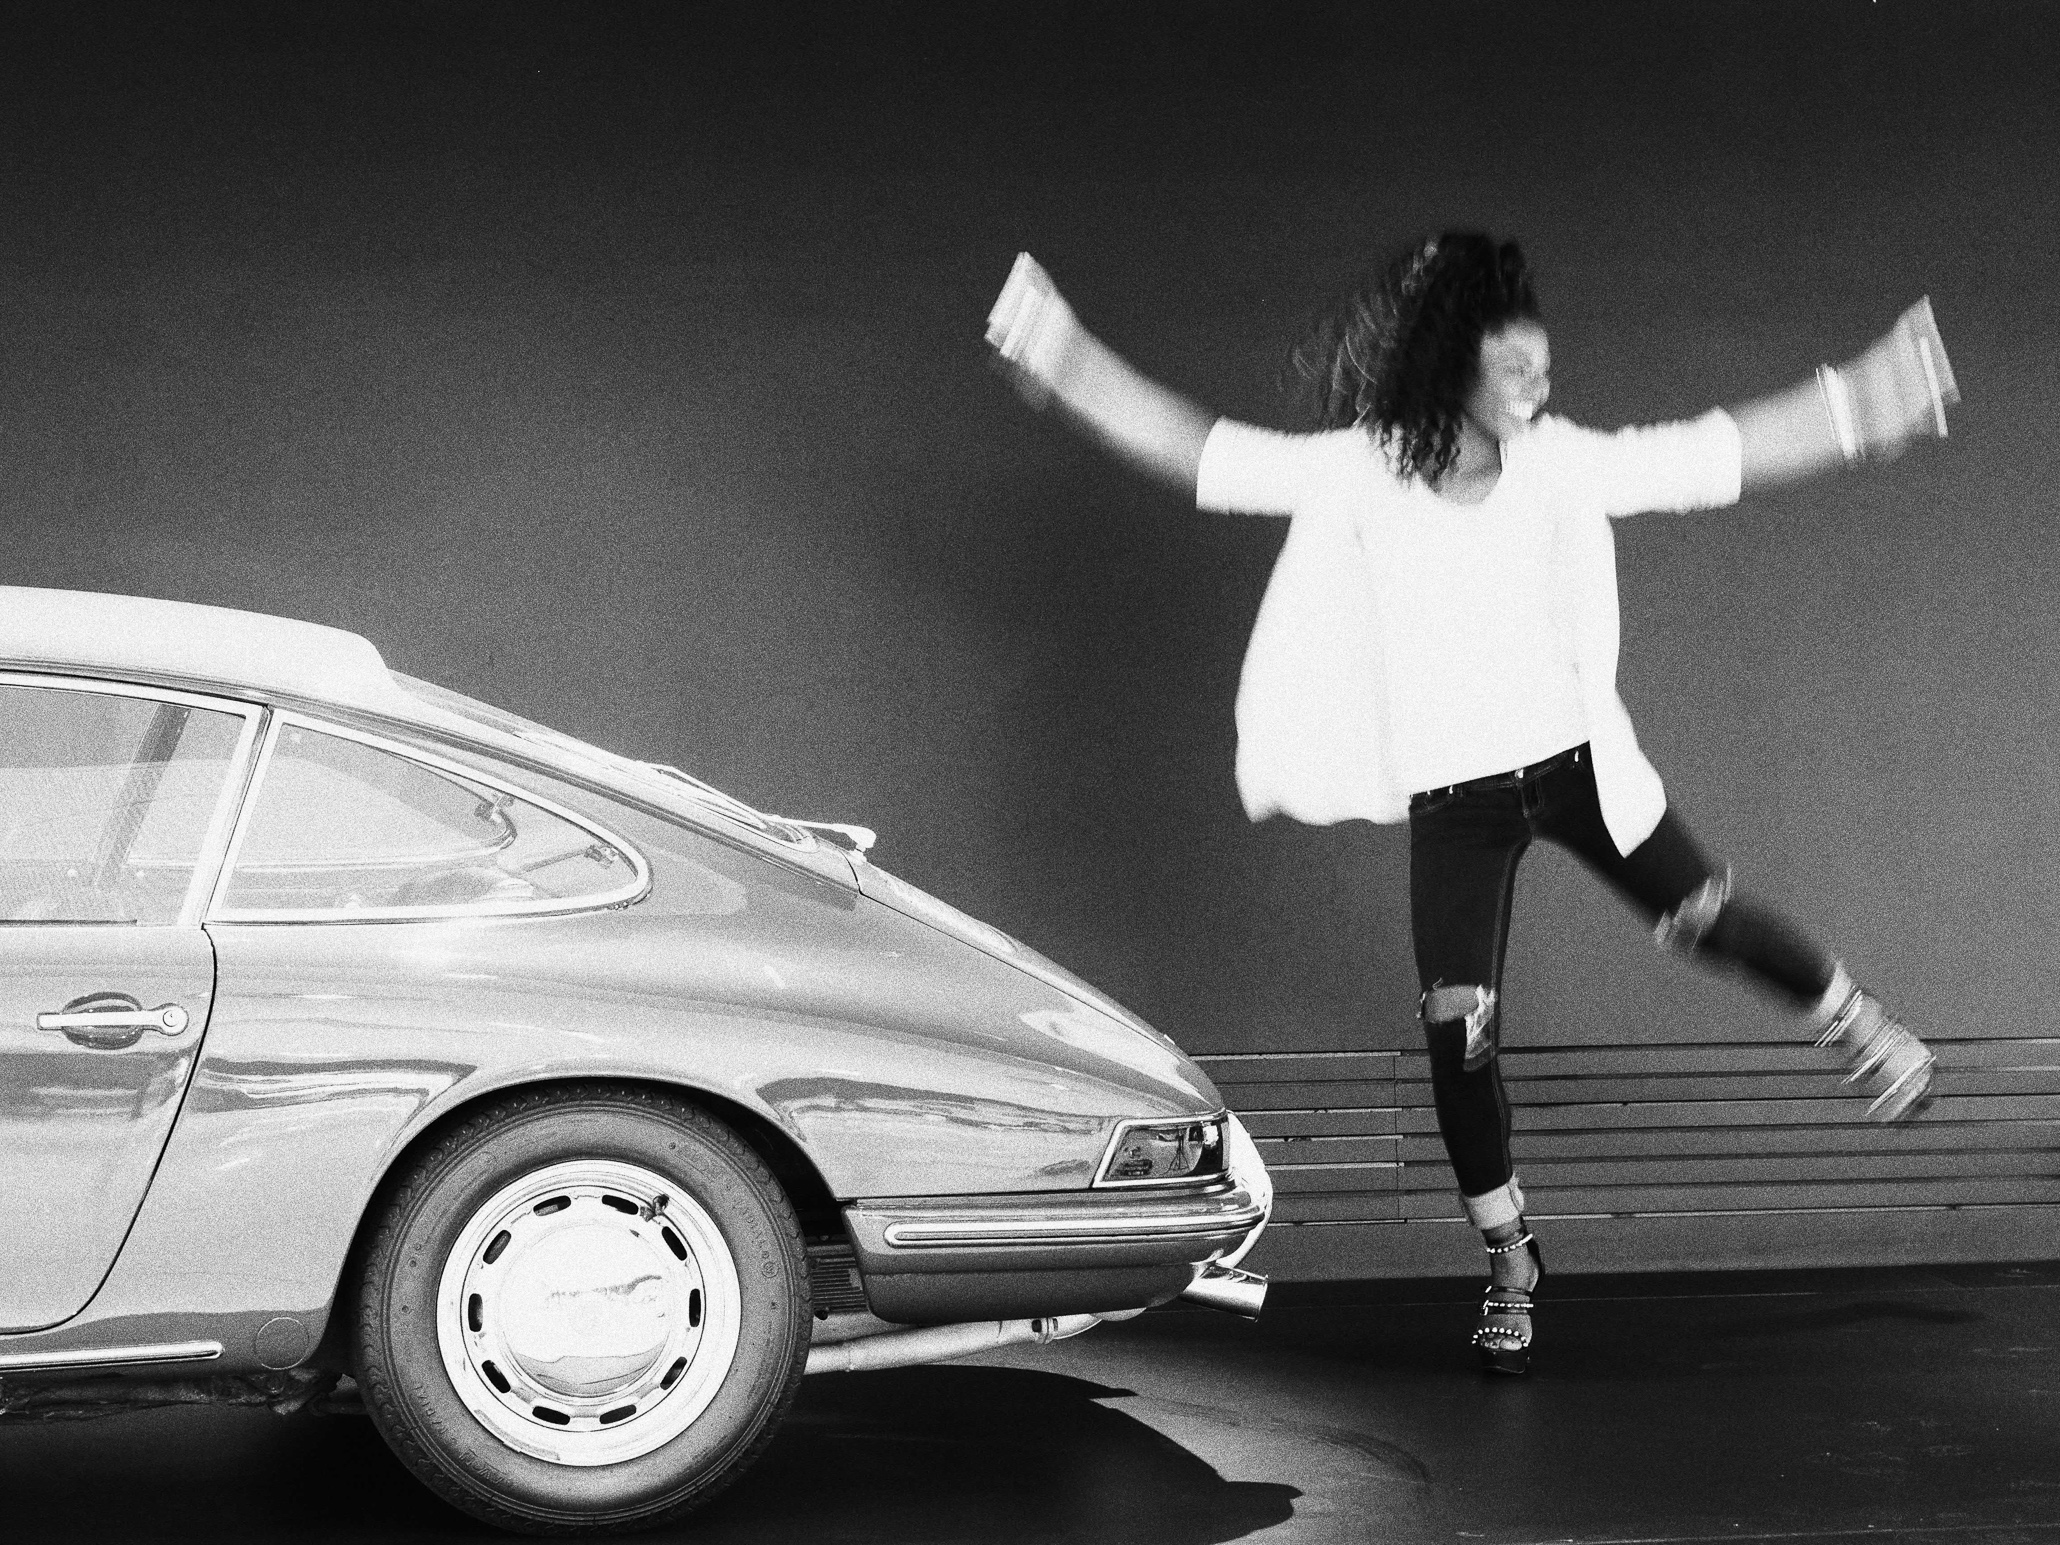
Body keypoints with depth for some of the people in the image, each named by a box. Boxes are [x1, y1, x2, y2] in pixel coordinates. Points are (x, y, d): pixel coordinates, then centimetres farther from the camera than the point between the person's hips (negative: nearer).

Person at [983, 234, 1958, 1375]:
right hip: (1450, 797, -1)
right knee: (1457, 1032, -4)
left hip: (1574, 763, 1)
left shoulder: (1561, 463, -5)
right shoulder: (1359, 470, -9)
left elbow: (1731, 453, -2)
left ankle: (1852, 1021, 43)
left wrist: (1862, 404, -8)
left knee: (1704, 917, 10)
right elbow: (1188, 448, -12)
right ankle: (1510, 1263, 15)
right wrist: (1059, 361, -20)